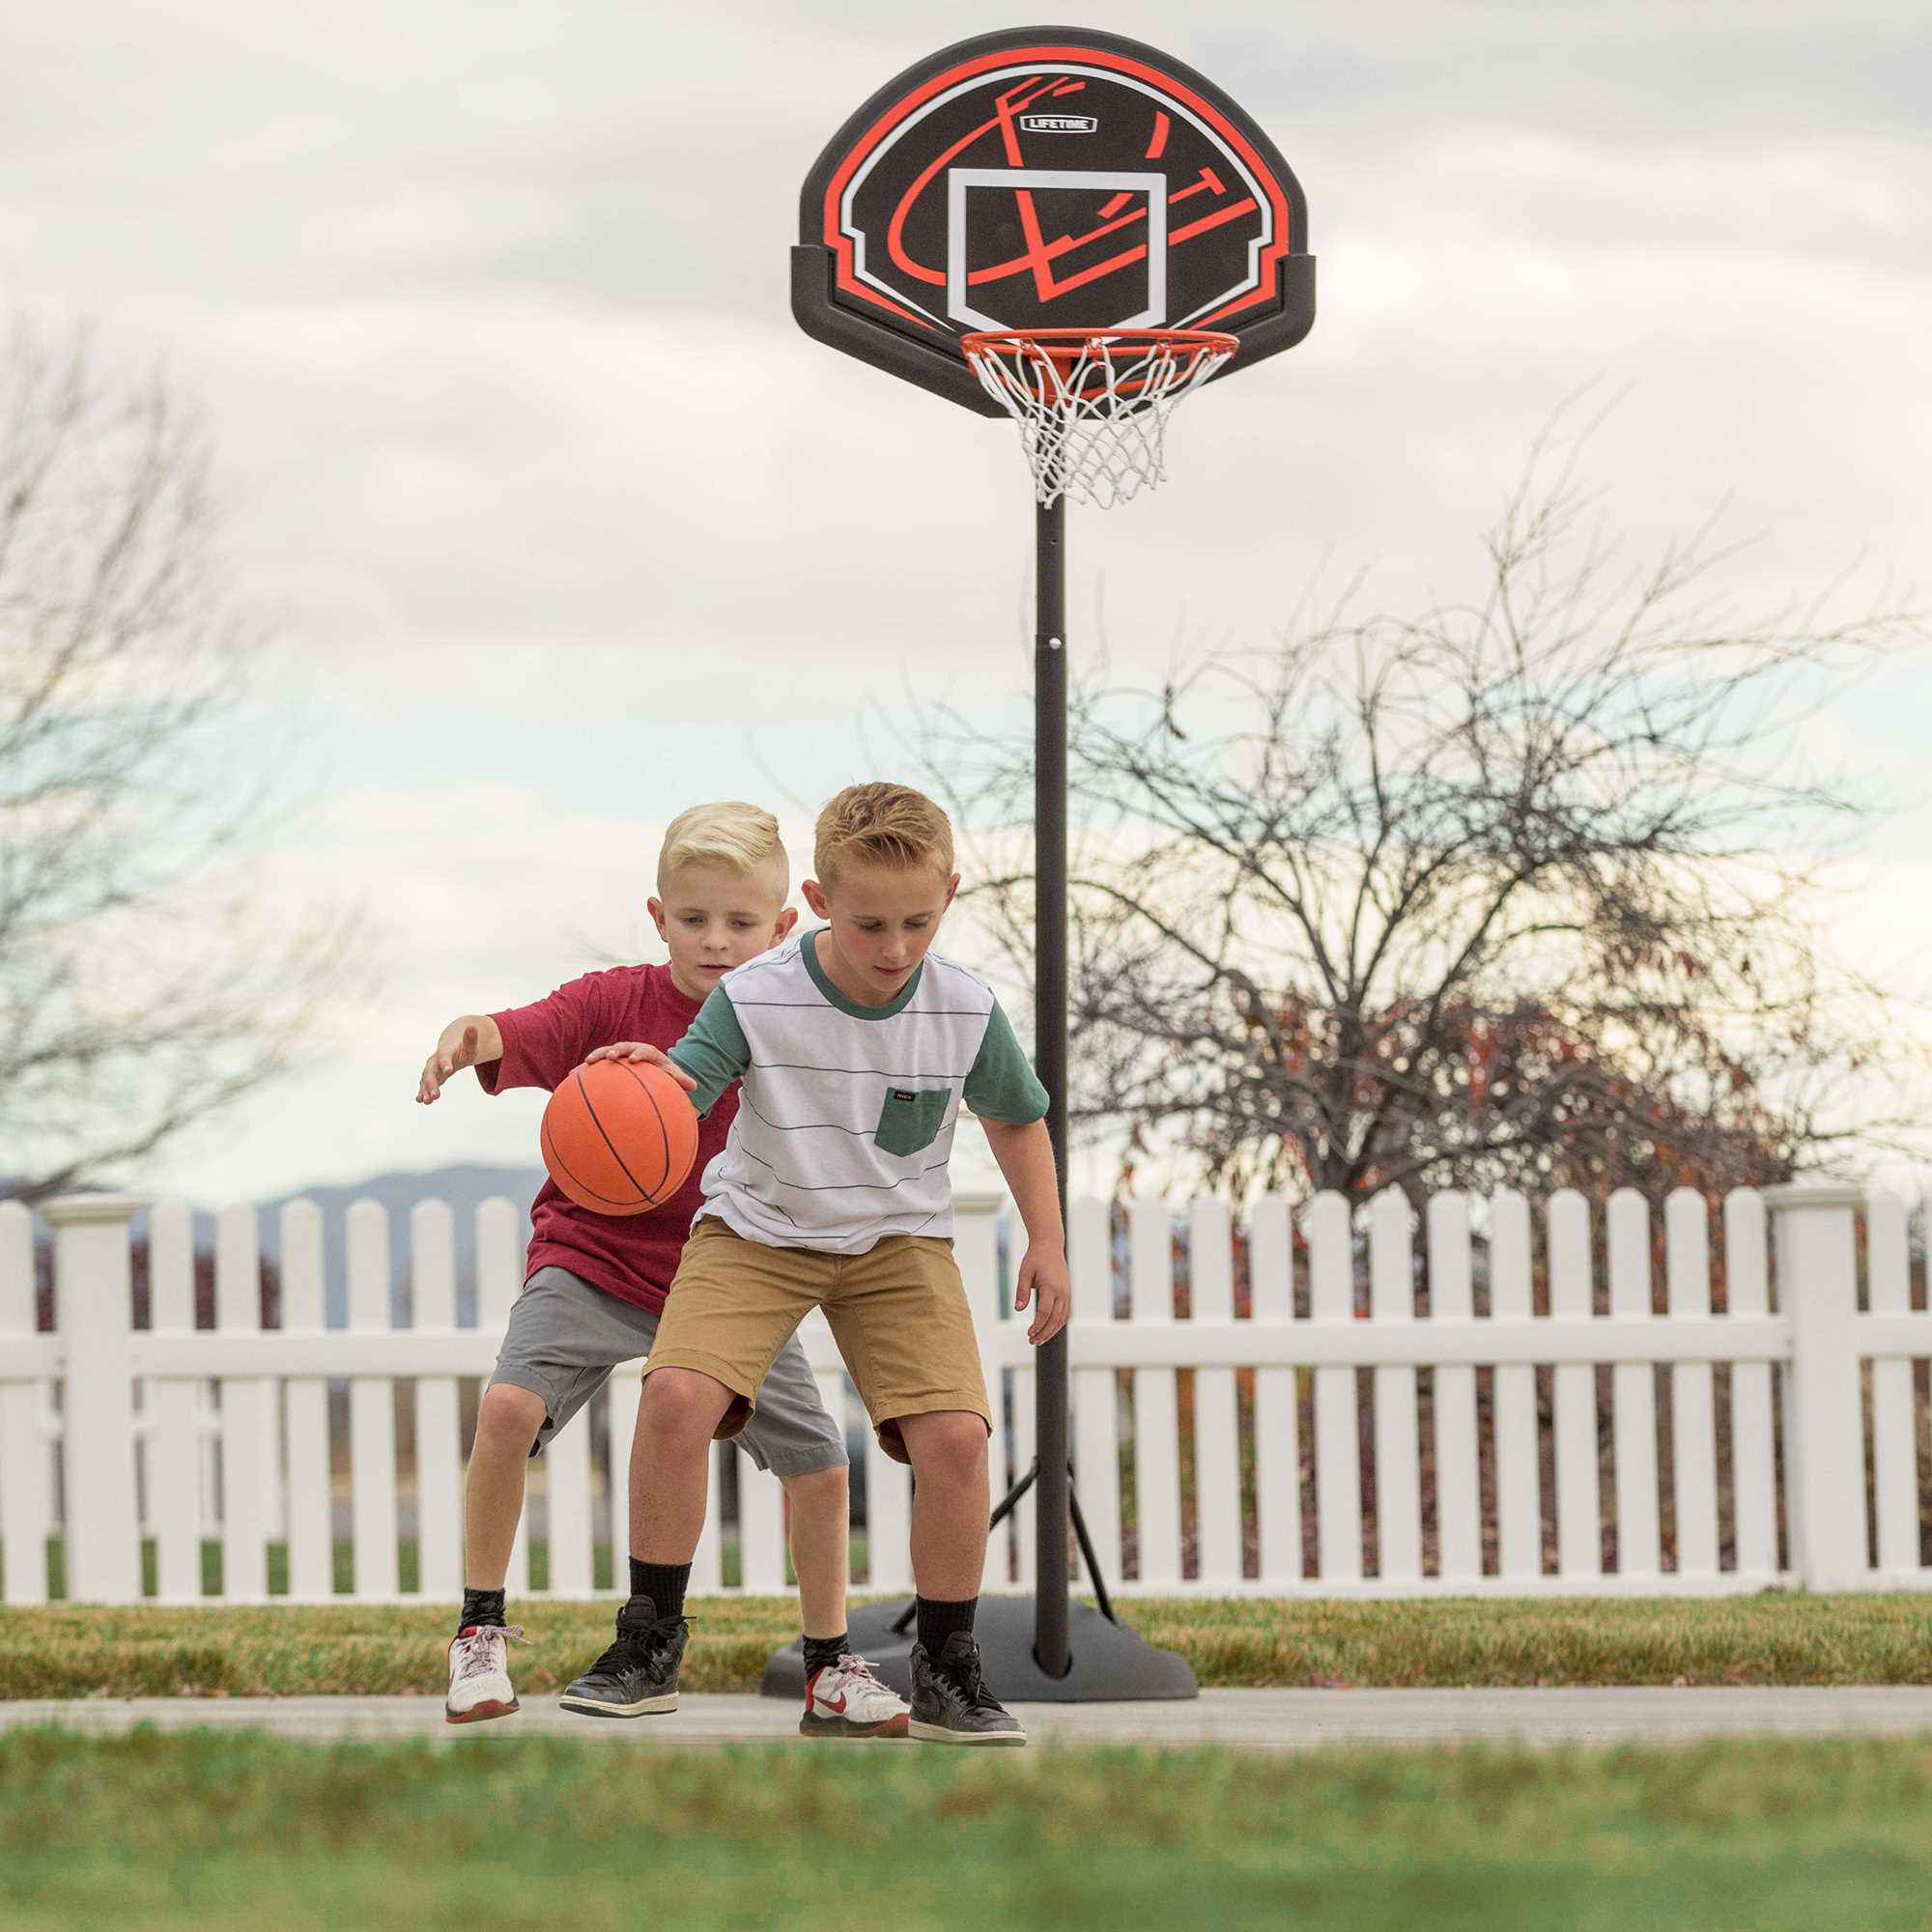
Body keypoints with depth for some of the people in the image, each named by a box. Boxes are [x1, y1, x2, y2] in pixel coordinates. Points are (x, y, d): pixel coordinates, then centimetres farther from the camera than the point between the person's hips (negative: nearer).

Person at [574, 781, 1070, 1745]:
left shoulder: (966, 1011, -11)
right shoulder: (756, 998, -19)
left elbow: (1017, 1118, 8)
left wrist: (1046, 1244, 6)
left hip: (897, 1240, 1)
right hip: (757, 1230, -1)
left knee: (954, 1434, -19)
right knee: (677, 1395, -25)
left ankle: (946, 1669, 1)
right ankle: (655, 1639, -7)